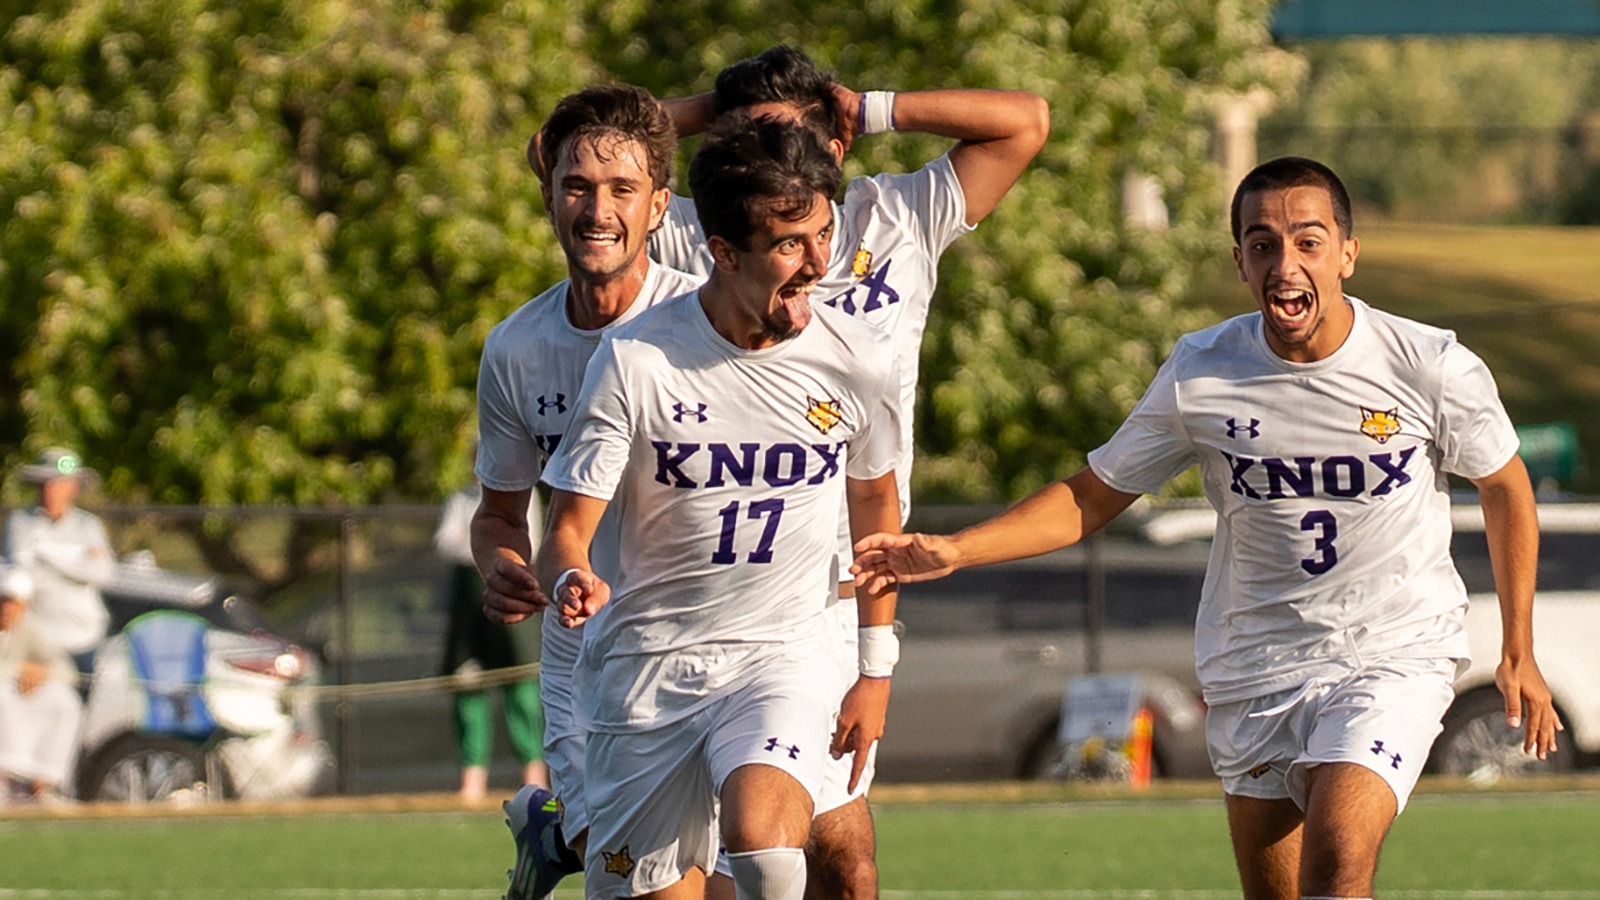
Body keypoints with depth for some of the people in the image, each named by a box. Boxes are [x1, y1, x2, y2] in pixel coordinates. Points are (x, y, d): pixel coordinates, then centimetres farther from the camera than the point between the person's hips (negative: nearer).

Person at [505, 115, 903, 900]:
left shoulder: (856, 361, -3)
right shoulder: (635, 360, -9)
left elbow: (876, 503, 15)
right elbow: (569, 525, -5)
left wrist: (876, 671, 17)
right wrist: (570, 581, -30)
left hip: (783, 661, 0)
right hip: (644, 665, 0)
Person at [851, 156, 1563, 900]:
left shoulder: (1432, 366, -11)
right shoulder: (1199, 375, -7)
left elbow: (1505, 488, 6)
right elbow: (1092, 497, 4)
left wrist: (1518, 653, 8)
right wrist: (951, 552, -9)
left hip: (1396, 654, -3)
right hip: (1252, 666, 3)